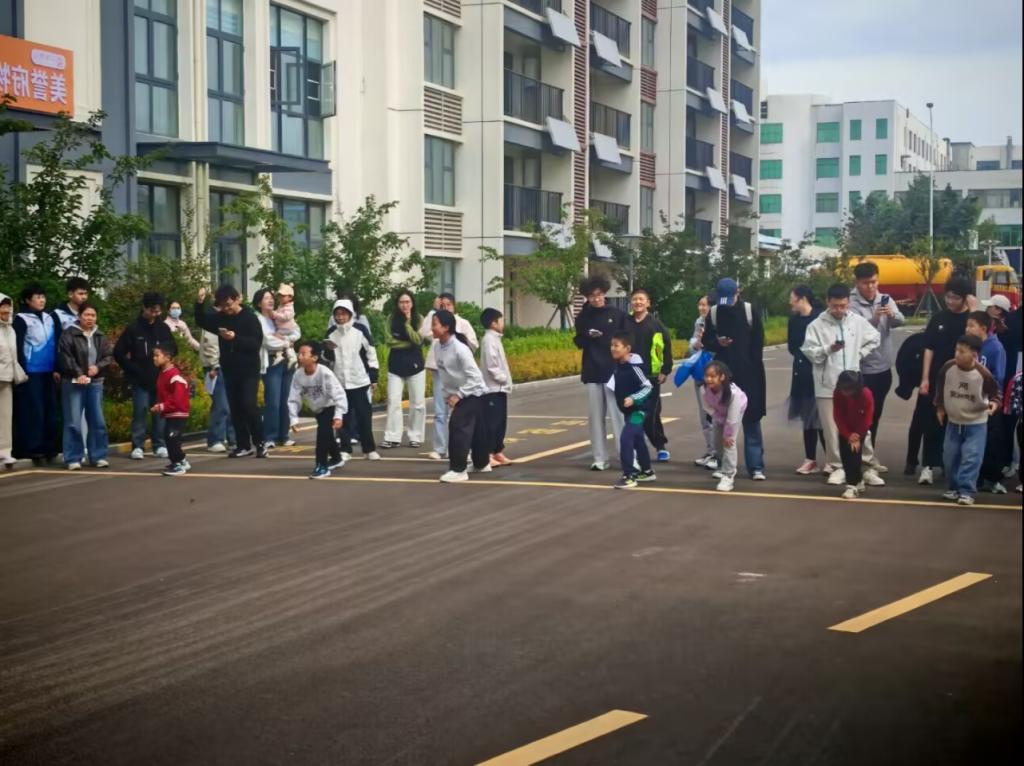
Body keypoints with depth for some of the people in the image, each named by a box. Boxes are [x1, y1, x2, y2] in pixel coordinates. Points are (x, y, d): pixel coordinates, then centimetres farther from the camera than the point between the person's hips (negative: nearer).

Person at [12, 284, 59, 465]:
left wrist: (56, 368, 11)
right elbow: (18, 347, -7)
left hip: (48, 372, 6)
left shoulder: (50, 318, 14)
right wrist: (22, 371, -13)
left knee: (50, 411, 6)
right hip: (31, 373, -6)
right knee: (34, 411, -6)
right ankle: (33, 449, -3)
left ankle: (49, 448, 11)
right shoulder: (21, 319, -4)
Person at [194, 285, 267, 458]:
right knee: (235, 408, 6)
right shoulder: (220, 317, 7)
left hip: (248, 370, -5)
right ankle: (243, 445, 12)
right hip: (229, 370, 5)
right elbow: (201, 321, 12)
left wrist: (236, 338, -26)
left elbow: (257, 343, -14)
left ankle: (259, 443, -2)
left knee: (248, 405, -13)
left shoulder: (250, 318, -7)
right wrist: (200, 303, -5)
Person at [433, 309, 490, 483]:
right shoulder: (438, 347, -2)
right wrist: (446, 394, 3)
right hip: (460, 395, 7)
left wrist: (458, 394, -23)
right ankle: (482, 464, 34)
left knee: (458, 427, -15)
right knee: (475, 430, 19)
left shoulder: (460, 348, -25)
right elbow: (442, 374, 10)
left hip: (473, 394, -7)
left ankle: (458, 470, -10)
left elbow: (474, 376, -24)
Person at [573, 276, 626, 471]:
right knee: (596, 417, 6)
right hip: (593, 373, 2)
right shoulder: (583, 317, 5)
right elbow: (579, 343, 11)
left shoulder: (617, 314, 0)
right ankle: (600, 458, 12)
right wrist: (588, 336, -11)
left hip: (615, 372, -2)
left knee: (619, 415, -7)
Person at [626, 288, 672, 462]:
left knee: (651, 414, -2)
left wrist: (666, 370, -4)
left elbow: (666, 348, 0)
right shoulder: (624, 323, 4)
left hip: (651, 376, -2)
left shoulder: (655, 324, -1)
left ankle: (661, 446, 13)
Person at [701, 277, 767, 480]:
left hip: (748, 374, -2)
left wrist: (753, 368, -7)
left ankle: (756, 467, -1)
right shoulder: (713, 313, 4)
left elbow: (758, 342, 0)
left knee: (751, 420, -1)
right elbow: (707, 342, 9)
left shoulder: (750, 311, -2)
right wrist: (717, 342, -13)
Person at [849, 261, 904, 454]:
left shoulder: (886, 299, 4)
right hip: (863, 371, -6)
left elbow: (901, 321, -11)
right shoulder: (852, 304, -12)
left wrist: (892, 315, -31)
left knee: (875, 416, 16)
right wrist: (874, 319, -36)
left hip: (884, 368, 6)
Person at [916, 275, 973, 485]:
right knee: (932, 424, 1)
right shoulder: (938, 318, 5)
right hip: (935, 380, 2)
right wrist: (925, 378, -1)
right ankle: (928, 465, 7)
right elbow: (929, 349, 5)